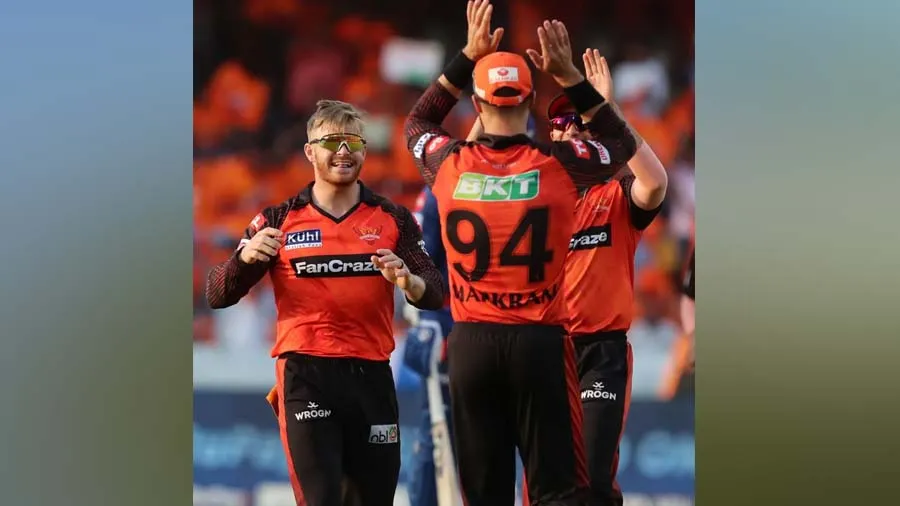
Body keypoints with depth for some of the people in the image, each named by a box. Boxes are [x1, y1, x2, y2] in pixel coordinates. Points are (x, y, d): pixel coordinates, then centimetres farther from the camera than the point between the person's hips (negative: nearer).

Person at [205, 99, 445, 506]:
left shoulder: (392, 220, 10)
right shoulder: (279, 221, 7)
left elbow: (434, 296, 2)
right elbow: (218, 297, 5)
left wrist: (408, 281, -21)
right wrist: (244, 258, -16)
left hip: (371, 377, 2)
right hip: (306, 377, -2)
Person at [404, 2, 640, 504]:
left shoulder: (450, 165, -1)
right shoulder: (558, 165, -6)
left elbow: (418, 122, 23)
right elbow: (623, 142, 14)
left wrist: (468, 58, 22)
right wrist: (571, 78, 13)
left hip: (471, 344, 2)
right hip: (540, 342, -2)